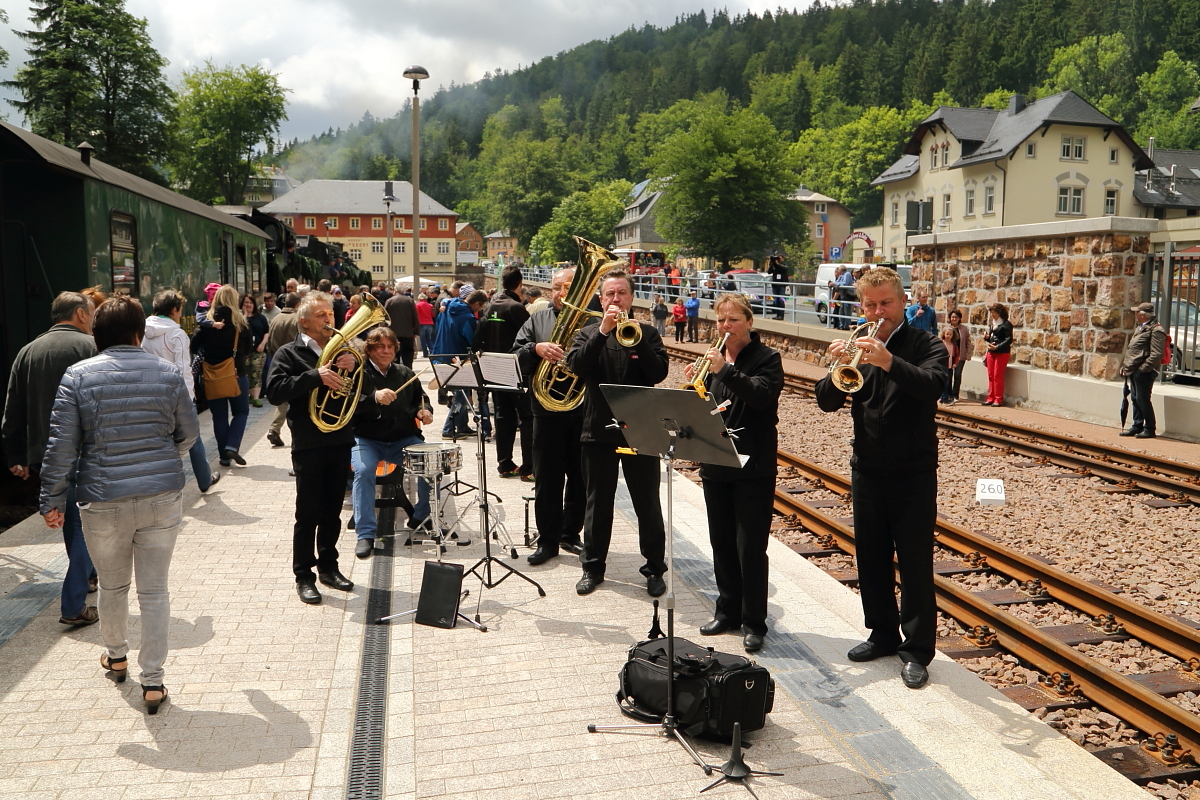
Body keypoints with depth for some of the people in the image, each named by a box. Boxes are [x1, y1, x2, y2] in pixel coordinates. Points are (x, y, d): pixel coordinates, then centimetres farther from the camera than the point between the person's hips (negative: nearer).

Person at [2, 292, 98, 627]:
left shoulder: (27, 352, 9)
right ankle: (73, 606, 2)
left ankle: (85, 576, 37)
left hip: (44, 458, 6)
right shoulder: (90, 347, -9)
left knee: (71, 524, 22)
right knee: (87, 527, 2)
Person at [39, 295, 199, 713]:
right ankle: (153, 680, 10)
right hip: (162, 496, 0)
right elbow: (189, 432, 7)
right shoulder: (168, 373, -2)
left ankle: (115, 655, 42)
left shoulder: (78, 376, -5)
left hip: (104, 502, 0)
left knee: (112, 585, 20)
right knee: (154, 589, 7)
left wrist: (52, 499, 2)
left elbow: (62, 443, -7)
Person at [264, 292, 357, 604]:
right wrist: (315, 376, -24)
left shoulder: (340, 349, 16)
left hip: (341, 441, 5)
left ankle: (328, 566, 26)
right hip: (309, 444, -5)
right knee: (308, 514, 1)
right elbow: (274, 391, -16)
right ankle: (303, 576, 10)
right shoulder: (289, 353, -1)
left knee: (332, 511, 13)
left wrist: (353, 366, -11)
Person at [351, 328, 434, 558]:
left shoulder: (405, 374, 13)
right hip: (367, 439, -3)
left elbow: (421, 399, 23)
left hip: (404, 438, 3)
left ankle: (421, 517, 7)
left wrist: (424, 412, -1)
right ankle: (365, 535, -21)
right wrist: (374, 398, -34)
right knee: (363, 470, -31)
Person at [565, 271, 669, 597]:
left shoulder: (647, 333, 3)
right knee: (597, 502, 10)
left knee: (647, 503, 5)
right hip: (599, 430, 1)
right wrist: (602, 332, -22)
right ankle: (593, 566, 22)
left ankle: (655, 568, 17)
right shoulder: (588, 333, 6)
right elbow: (576, 366, -13)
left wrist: (637, 340, -22)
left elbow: (659, 373, -10)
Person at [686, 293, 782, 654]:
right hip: (715, 464, 6)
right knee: (721, 543, 13)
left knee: (750, 548, -2)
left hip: (754, 467, -5)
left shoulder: (766, 358, -5)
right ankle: (728, 610, 28)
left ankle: (754, 622, 10)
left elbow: (761, 395, -23)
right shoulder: (715, 358, 11)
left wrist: (724, 370, -31)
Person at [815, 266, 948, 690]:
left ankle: (916, 650, 10)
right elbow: (826, 401, -3)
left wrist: (888, 361, -42)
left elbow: (932, 384, -26)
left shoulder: (925, 346, -5)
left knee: (915, 560, 0)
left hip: (913, 471, -4)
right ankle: (883, 633, 28)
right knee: (871, 556, 12)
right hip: (866, 468, 4)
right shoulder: (859, 346, 6)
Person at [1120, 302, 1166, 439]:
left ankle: (1149, 429, 5)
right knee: (1135, 399, 13)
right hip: (1133, 371, 9)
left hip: (1144, 373, -9)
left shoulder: (1156, 330, -13)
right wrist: (1125, 366, 15)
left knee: (1142, 399, -4)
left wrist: (1143, 368, -20)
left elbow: (1156, 354, -20)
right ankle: (1137, 426, 21)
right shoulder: (1139, 328, 18)